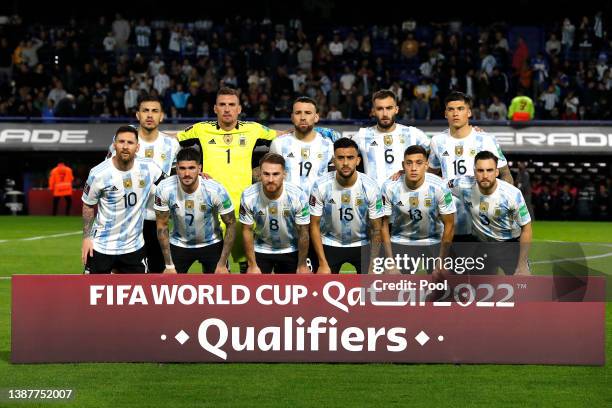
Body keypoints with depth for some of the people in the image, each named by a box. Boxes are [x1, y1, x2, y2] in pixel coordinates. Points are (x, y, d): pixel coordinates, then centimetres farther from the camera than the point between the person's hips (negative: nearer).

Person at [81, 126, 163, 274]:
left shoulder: (148, 168, -8)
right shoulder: (99, 174, -14)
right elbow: (88, 205, -1)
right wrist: (86, 238, -4)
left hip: (134, 246, 3)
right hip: (102, 246, -3)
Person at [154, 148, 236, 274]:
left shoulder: (216, 191, -28)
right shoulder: (164, 189, -25)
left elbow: (231, 224, -14)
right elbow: (162, 226, -12)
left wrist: (222, 264, -15)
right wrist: (169, 265, -11)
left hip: (211, 244, -1)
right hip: (179, 245, 1)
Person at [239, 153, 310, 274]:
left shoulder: (298, 196, -26)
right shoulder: (249, 196, -24)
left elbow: (303, 232, -15)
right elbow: (247, 230, -12)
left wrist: (302, 265, -8)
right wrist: (252, 265, -10)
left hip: (290, 251, 0)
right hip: (261, 250, 0)